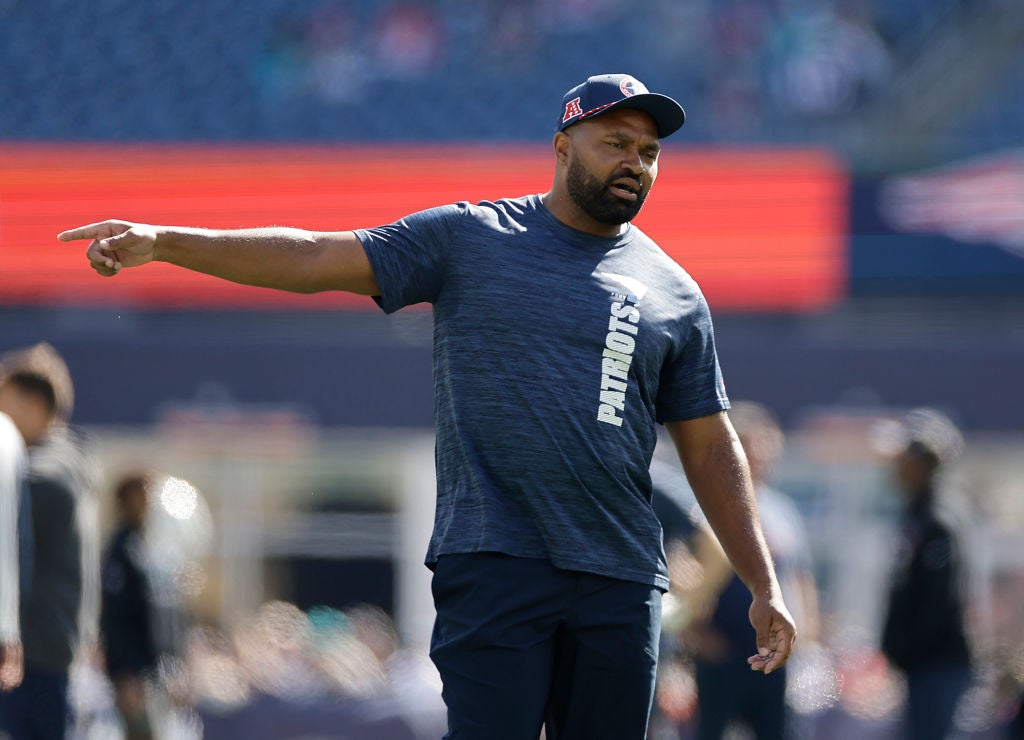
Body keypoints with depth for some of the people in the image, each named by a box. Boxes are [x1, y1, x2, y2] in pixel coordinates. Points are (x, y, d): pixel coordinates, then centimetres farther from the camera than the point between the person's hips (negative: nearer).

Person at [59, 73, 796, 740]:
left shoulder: (676, 295, 14)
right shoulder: (469, 239, 6)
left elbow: (711, 449, 17)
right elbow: (317, 258, 2)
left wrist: (764, 586, 11)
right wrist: (163, 242, -8)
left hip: (622, 580, 3)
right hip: (493, 567, -3)